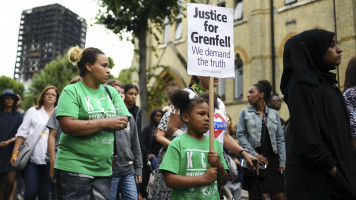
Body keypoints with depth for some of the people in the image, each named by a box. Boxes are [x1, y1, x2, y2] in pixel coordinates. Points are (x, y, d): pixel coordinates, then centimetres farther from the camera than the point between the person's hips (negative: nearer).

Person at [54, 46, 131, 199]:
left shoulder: (111, 92, 11)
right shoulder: (72, 91, -4)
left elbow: (123, 122, -1)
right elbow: (68, 126, -18)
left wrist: (85, 124, -10)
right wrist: (106, 122, -15)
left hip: (104, 169, 5)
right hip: (74, 168, -5)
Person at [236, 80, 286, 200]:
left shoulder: (274, 114, 11)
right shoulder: (245, 112, 7)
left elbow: (280, 139, 9)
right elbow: (240, 135, -1)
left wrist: (282, 162, 1)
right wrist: (254, 154, -11)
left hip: (272, 159, 2)